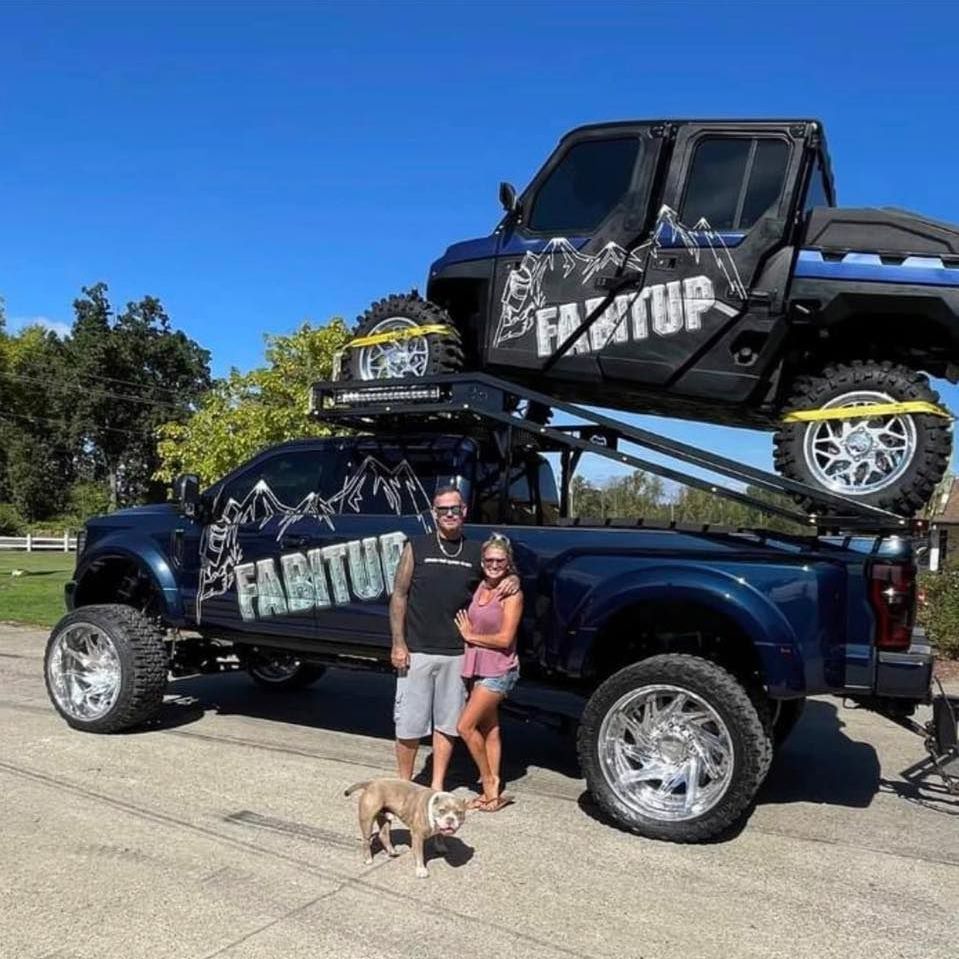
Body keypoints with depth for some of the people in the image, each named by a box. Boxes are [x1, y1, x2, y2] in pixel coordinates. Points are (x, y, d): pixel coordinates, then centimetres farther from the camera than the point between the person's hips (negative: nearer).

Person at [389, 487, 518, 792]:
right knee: (409, 723, 3)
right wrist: (398, 644, -7)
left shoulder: (476, 551, 7)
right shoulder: (417, 547, 1)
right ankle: (403, 785, 21)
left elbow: (502, 572, 22)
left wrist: (513, 579, -4)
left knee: (447, 723, 10)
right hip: (417, 652, -2)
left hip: (456, 654, 2)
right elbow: (399, 596, 0)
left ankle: (437, 786, 24)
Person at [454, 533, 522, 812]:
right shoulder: (479, 587, 7)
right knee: (489, 728, 12)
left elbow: (504, 639, -18)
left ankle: (489, 782, 9)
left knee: (465, 726, -8)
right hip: (478, 668, 7)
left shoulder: (511, 594, -14)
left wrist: (471, 636, -9)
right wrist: (467, 633, -2)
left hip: (498, 671, -7)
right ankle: (492, 790, 21)